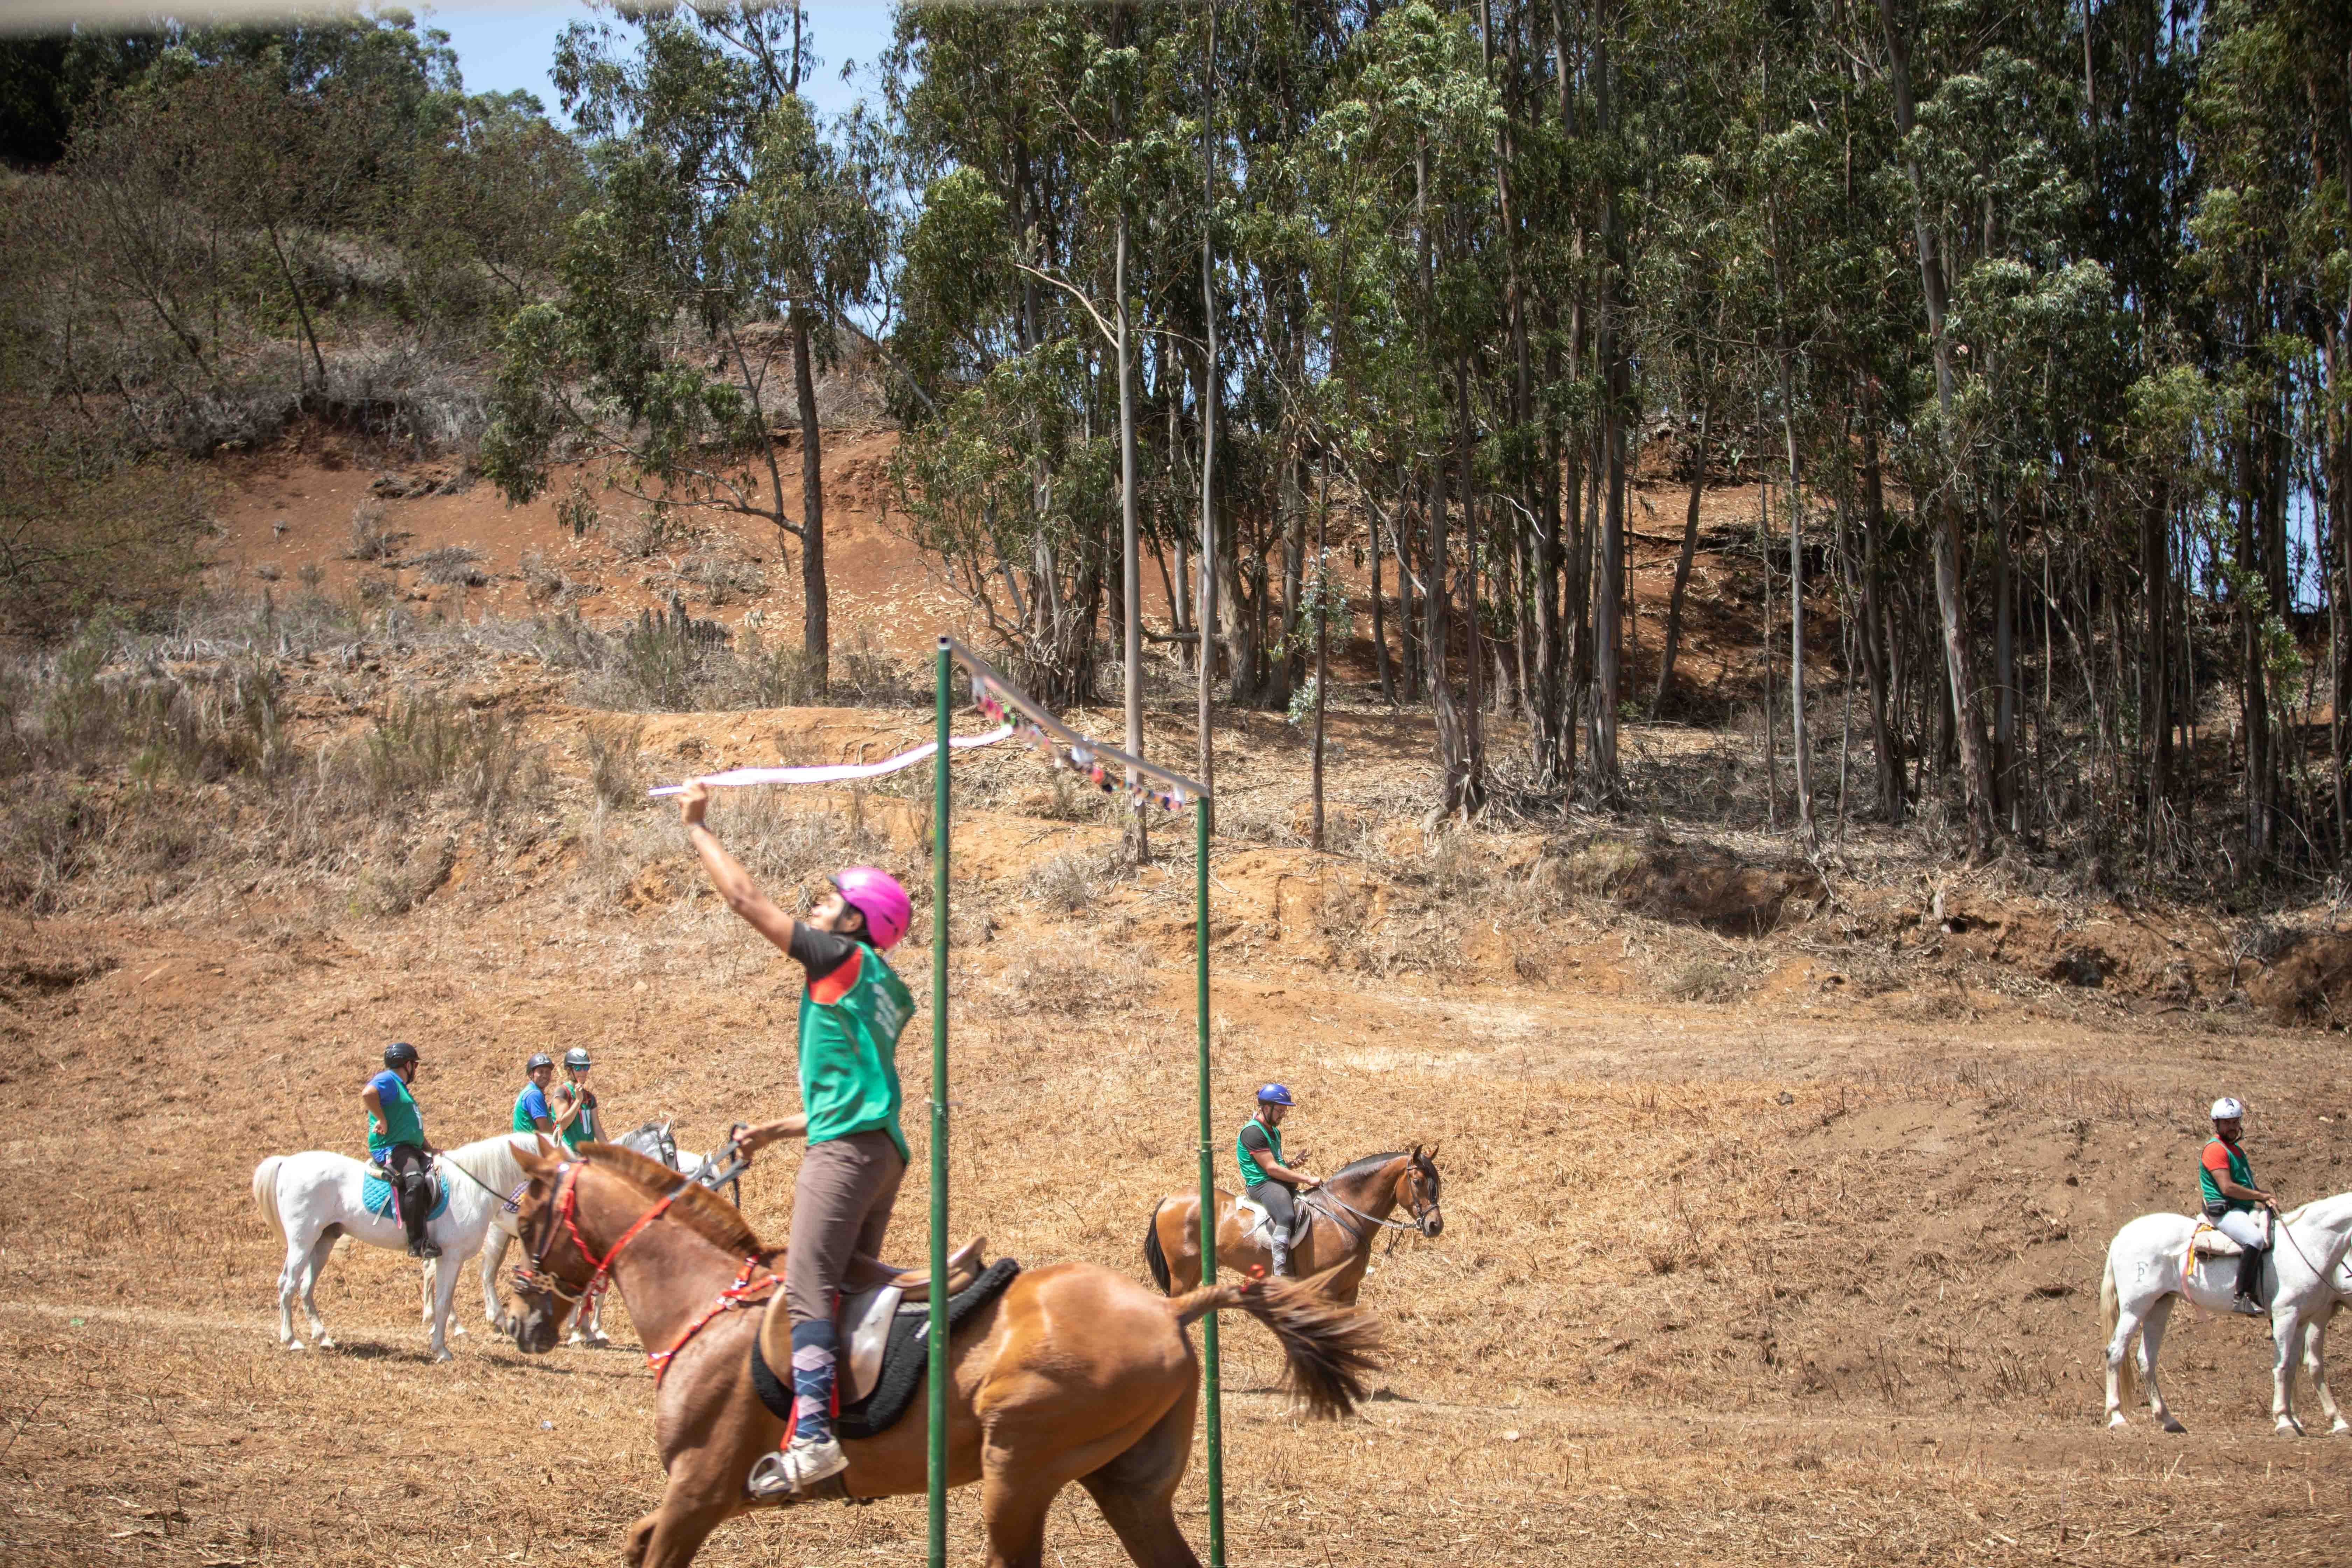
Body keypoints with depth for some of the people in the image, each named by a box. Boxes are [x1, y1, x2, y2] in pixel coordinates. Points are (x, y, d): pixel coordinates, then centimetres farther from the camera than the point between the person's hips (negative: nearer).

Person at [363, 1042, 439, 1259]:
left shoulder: (401, 1087, 28)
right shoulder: (387, 1081, -4)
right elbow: (367, 1094, -28)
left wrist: (431, 1151, 24)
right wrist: (382, 1120, -20)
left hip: (412, 1149, 11)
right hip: (389, 1149, -11)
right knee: (415, 1180, -33)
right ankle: (418, 1242, -36)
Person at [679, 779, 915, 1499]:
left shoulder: (842, 959, 0)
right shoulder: (884, 993, 24)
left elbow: (745, 898, 1)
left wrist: (698, 827, 11)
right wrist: (778, 1130, 32)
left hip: (847, 1146, -10)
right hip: (881, 1148, 10)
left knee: (807, 1283, -20)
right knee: (854, 1286, 14)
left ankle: (812, 1432, -34)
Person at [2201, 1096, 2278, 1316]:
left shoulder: (2235, 1149, 22)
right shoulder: (2216, 1150, -10)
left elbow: (2248, 1186, 27)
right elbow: (2227, 1188, -20)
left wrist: (2266, 1196, 7)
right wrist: (2261, 1195, -11)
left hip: (2244, 1210, 10)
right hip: (2224, 1212, -10)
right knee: (2256, 1239, -35)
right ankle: (2244, 1297, -39)